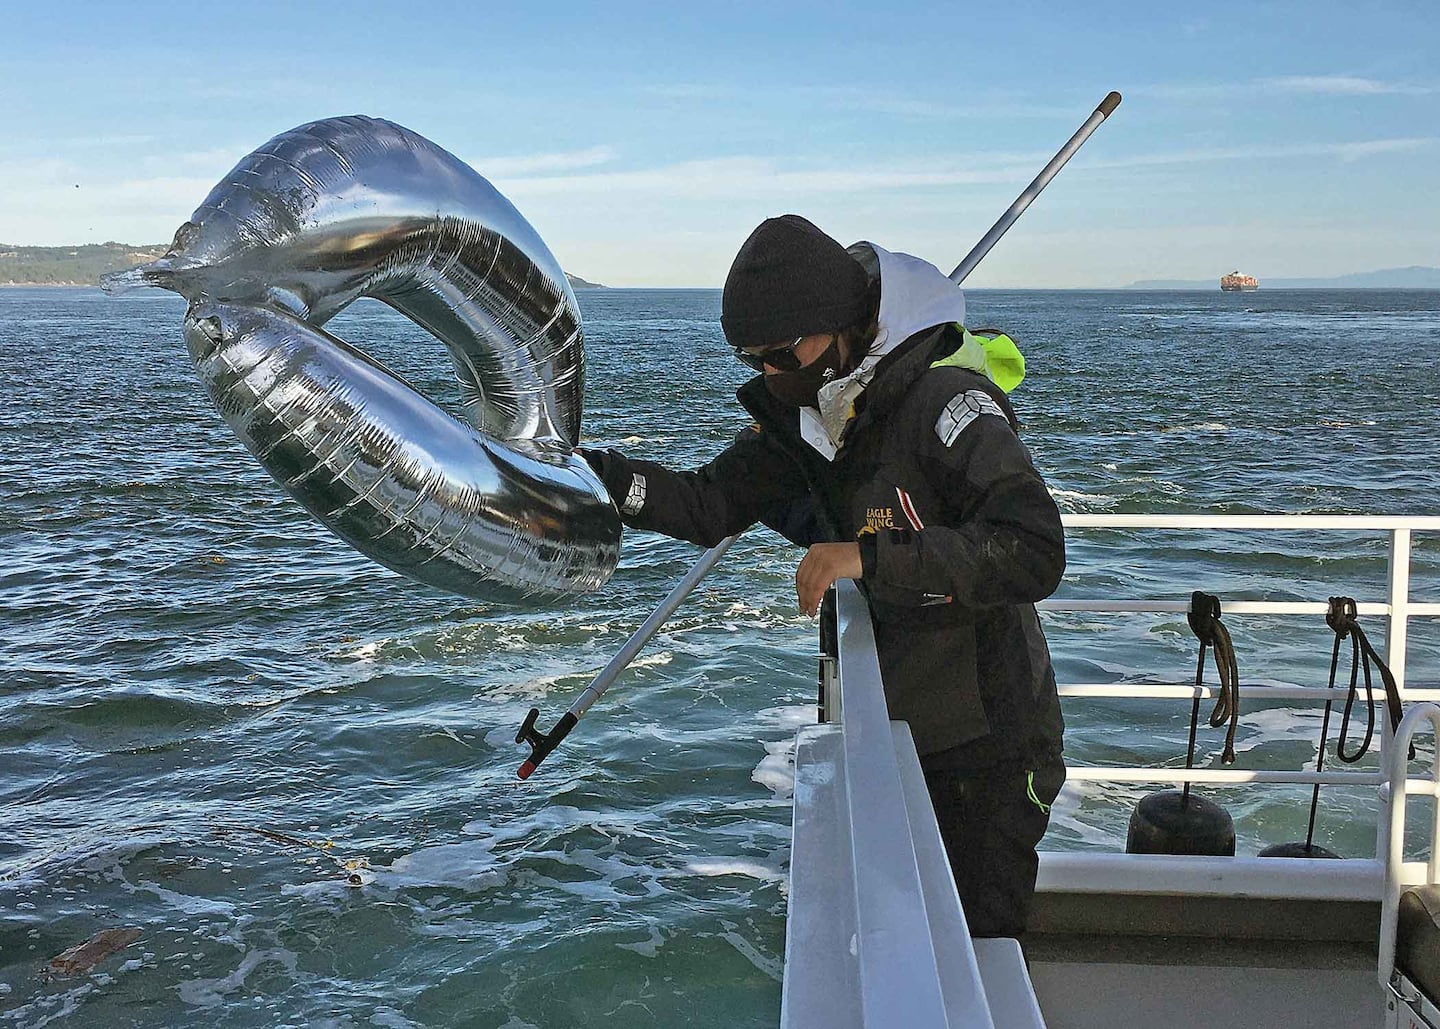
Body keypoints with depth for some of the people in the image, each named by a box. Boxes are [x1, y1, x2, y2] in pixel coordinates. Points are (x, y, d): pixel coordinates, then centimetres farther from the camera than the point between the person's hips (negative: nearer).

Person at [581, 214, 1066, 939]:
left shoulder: (946, 403, -25)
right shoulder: (803, 410, -1)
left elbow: (1033, 552, -34)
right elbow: (713, 506, 1)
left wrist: (873, 560, -39)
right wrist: (591, 474, -12)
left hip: (984, 740, -7)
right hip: (883, 727, 7)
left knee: (976, 942, 7)